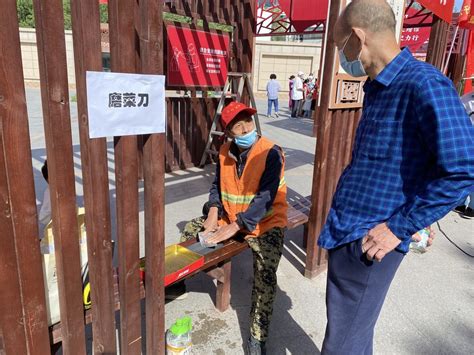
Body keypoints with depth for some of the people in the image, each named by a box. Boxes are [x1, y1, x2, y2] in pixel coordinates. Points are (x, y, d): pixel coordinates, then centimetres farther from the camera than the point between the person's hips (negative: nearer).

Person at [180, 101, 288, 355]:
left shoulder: (270, 153, -21)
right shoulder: (225, 152, 0)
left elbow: (265, 198, -27)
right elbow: (217, 187, 6)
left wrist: (232, 228, -31)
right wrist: (213, 214, -14)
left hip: (264, 222, -6)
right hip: (229, 217, 6)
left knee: (265, 276, -27)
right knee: (190, 231, 5)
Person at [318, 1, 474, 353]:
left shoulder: (423, 84, -19)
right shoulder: (378, 89, 10)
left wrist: (399, 228, -19)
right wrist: (339, 222, 16)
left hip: (367, 245, -9)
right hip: (345, 235, 9)